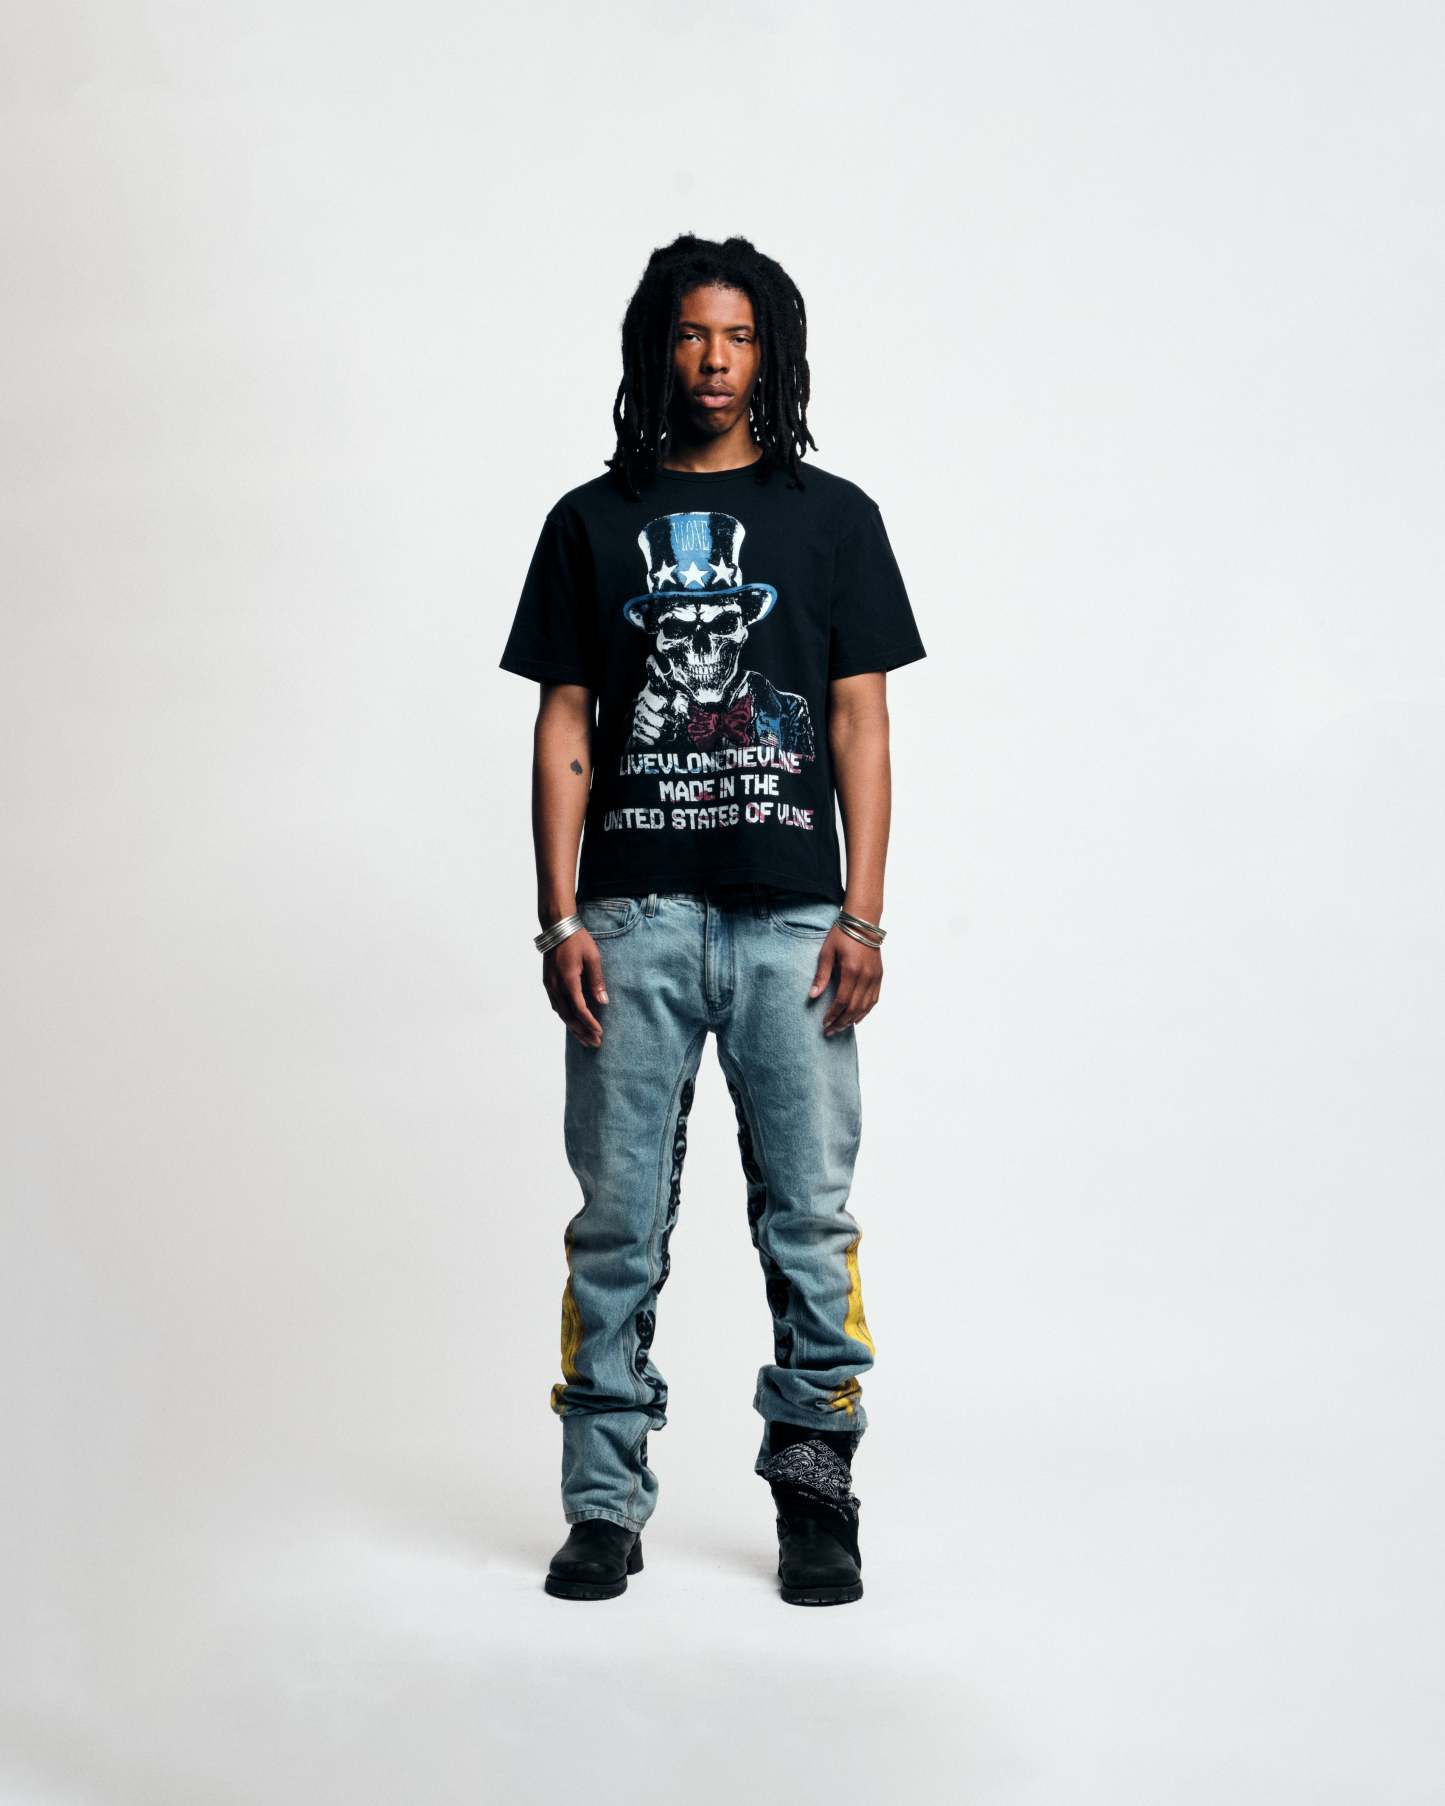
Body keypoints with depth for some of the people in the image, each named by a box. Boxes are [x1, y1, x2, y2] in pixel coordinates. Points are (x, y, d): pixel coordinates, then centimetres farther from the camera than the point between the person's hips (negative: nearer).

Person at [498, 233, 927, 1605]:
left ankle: (815, 1488, 12)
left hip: (791, 920, 0)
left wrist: (862, 915, -3)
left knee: (809, 1213, 0)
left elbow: (861, 725, 6)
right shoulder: (592, 522, 11)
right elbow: (563, 730, 8)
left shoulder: (833, 518, 10)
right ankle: (605, 1501, 11)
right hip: (632, 920, 0)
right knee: (617, 1220, 3)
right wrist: (561, 916, -2)